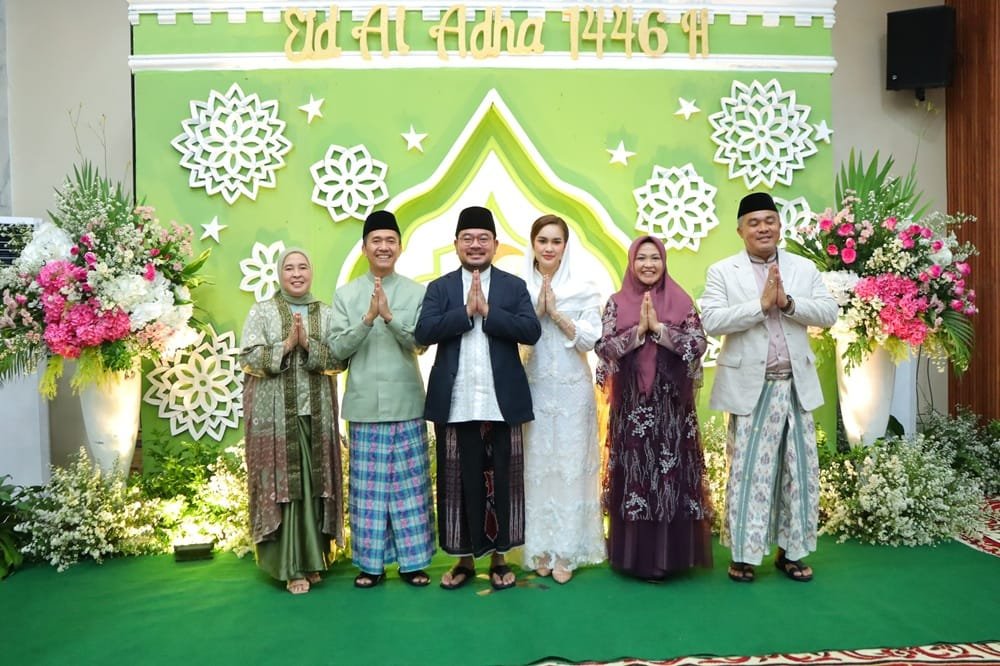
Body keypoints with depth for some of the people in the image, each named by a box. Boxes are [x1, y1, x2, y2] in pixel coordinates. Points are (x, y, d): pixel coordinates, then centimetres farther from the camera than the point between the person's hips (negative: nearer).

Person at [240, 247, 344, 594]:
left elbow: (339, 358, 1)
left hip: (317, 412, 3)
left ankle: (312, 559, 19)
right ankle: (290, 566, 6)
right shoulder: (261, 311, 4)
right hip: (275, 413, -2)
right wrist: (287, 344, -14)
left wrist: (308, 344, -13)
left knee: (315, 483, 6)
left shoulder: (326, 313, 10)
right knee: (281, 483, -1)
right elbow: (248, 359, -5)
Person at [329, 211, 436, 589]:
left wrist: (389, 315, -18)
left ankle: (412, 561, 17)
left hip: (406, 401, 0)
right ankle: (371, 562, 18)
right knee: (367, 484, 6)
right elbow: (337, 348, -1)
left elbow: (420, 343, -4)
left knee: (410, 483, 5)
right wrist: (367, 318, -16)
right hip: (365, 402, 0)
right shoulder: (346, 294, 4)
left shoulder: (416, 292, 3)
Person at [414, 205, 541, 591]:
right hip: (454, 403, 0)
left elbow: (531, 331, -7)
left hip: (502, 402, 0)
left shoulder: (514, 286, 7)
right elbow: (424, 332, -7)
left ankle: (499, 557, 22)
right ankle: (465, 558, 21)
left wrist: (487, 311, -13)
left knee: (501, 480, 7)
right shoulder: (439, 288, 8)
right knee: (461, 481, 7)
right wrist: (466, 311, -13)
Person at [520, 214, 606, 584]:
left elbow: (591, 338, -5)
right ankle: (539, 547, 18)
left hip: (572, 388, -1)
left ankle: (566, 551, 12)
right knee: (536, 466, 6)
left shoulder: (583, 286, 1)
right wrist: (536, 310, -12)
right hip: (533, 387, 1)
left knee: (570, 466, 2)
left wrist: (556, 312, -13)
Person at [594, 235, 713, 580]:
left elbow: (698, 344, -6)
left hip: (671, 404, 0)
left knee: (673, 473, 2)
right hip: (631, 404, 0)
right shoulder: (616, 303, 5)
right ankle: (637, 556, 13)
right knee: (634, 472, 2)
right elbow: (604, 346, -5)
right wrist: (639, 329, -14)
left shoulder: (681, 301, 5)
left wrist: (658, 327, -13)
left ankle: (670, 554, 13)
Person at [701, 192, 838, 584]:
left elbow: (829, 313, 0)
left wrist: (787, 302, -14)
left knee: (800, 471, 9)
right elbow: (711, 321, -12)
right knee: (748, 471, 2)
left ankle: (791, 551, 24)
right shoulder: (722, 272, 0)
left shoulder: (804, 268, 9)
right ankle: (743, 554, 15)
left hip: (796, 386, 4)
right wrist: (761, 303, -17)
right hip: (750, 387, -3)